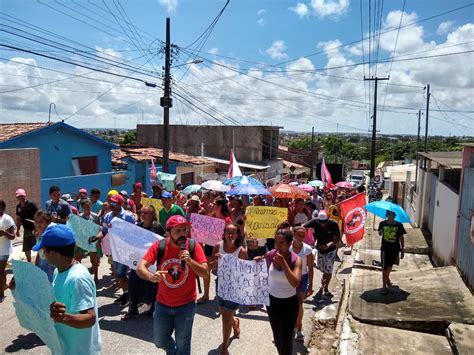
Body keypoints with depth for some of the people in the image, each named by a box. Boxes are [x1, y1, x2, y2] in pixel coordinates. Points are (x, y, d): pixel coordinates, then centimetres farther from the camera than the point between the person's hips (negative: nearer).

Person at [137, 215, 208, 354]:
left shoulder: (194, 246, -17)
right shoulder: (159, 246, -15)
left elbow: (206, 273, -17)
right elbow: (140, 268, -19)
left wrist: (190, 261, -33)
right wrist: (152, 276, -41)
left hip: (186, 305, -2)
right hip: (162, 303, 2)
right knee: (159, 341, 19)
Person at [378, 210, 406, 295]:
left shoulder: (399, 225, -8)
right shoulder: (382, 224, -8)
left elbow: (401, 238, -1)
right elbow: (380, 233, 9)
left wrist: (402, 250, 0)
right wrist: (380, 232, -14)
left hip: (395, 249, 2)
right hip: (385, 249, -2)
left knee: (390, 266, 22)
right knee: (384, 267, -3)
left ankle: (387, 277, 50)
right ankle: (384, 286, 3)